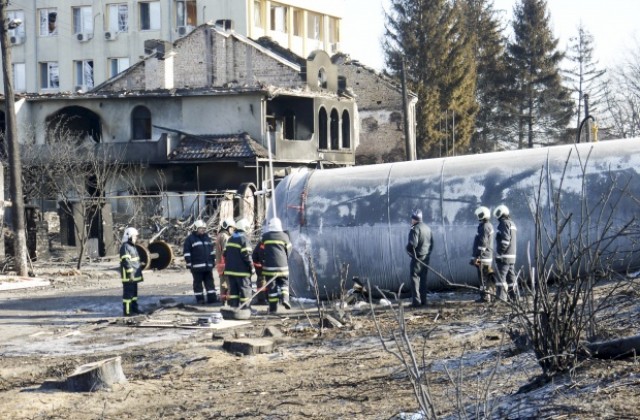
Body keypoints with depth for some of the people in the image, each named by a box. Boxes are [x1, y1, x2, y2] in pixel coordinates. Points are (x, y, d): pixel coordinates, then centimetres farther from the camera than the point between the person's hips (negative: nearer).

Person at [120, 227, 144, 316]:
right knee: (128, 293, -8)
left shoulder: (132, 246, 18)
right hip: (128, 275, -10)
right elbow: (126, 261, -21)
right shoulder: (125, 247, -15)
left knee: (134, 291, 16)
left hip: (134, 275, 10)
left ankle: (134, 308, 24)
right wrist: (130, 273, -24)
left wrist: (139, 269, 25)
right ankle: (127, 311, -5)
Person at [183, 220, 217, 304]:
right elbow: (186, 252, -6)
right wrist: (189, 264, -10)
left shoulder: (207, 238, 17)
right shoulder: (190, 239, -3)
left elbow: (211, 250, 23)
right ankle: (199, 299, 5)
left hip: (208, 265, 6)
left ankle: (212, 297, 9)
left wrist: (213, 261, 18)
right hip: (197, 266, -5)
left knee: (210, 281, 6)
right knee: (198, 282, 0)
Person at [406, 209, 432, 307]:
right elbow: (431, 242, 17)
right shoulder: (427, 228, 11)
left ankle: (416, 301, -10)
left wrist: (408, 249, -5)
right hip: (426, 257, 8)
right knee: (423, 278, 14)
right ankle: (423, 300, 16)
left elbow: (413, 244, -23)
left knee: (415, 277, -4)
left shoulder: (415, 229, -15)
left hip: (417, 257, -8)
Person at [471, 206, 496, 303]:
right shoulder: (489, 226, 16)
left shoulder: (484, 227, -16)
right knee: (487, 278, 13)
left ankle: (485, 296, -5)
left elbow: (482, 244, -21)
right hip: (488, 257, 10)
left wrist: (476, 257, -19)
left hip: (483, 258, -10)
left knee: (483, 278, -7)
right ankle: (487, 296, 18)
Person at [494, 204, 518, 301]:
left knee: (501, 276, -8)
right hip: (512, 256, 10)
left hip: (504, 256, -9)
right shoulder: (512, 223, 17)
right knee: (511, 276, 14)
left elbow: (505, 240, -19)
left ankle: (501, 297, -11)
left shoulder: (504, 223, -11)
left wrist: (499, 252, -17)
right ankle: (513, 296, 19)